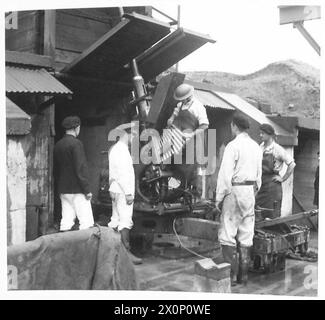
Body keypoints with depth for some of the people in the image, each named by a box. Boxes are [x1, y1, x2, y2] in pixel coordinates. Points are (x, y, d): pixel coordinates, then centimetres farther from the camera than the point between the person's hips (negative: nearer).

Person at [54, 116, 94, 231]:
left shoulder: (58, 145, 11)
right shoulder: (76, 143, -13)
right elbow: (81, 168, -17)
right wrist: (87, 190, -13)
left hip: (63, 190, 8)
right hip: (77, 189, -8)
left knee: (66, 221, 11)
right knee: (86, 222, -4)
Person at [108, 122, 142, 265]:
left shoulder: (114, 149, 19)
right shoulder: (121, 150, -14)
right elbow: (122, 174, -20)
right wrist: (128, 193, -19)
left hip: (116, 191, 10)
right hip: (123, 192, -10)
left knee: (115, 221, 12)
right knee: (125, 221, -10)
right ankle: (126, 252, -10)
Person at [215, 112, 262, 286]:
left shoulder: (233, 146, -13)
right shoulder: (256, 147, 10)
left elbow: (225, 175, -16)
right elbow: (258, 174, 15)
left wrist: (219, 198, -8)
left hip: (235, 191, -7)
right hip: (250, 192, 7)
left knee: (228, 235, -1)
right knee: (246, 236, 11)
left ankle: (231, 276, -1)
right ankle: (243, 275, 17)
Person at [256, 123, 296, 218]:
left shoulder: (277, 149, -9)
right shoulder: (261, 147, 9)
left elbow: (292, 164, -9)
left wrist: (283, 178, -9)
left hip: (272, 183, -6)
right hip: (260, 183, 6)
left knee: (273, 214, -2)